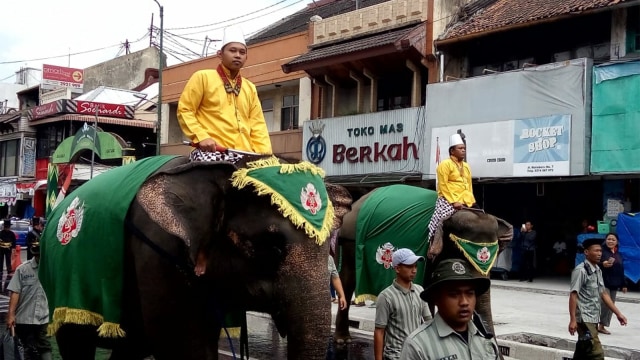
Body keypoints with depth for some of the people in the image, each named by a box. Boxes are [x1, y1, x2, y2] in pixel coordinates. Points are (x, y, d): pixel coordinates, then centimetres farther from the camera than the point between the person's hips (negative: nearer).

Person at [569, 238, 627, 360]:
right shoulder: (581, 270, -14)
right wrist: (573, 320, -20)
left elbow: (603, 294, 17)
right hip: (584, 319, -8)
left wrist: (618, 313, 16)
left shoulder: (598, 270, 11)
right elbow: (573, 295, -17)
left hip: (594, 318, 8)